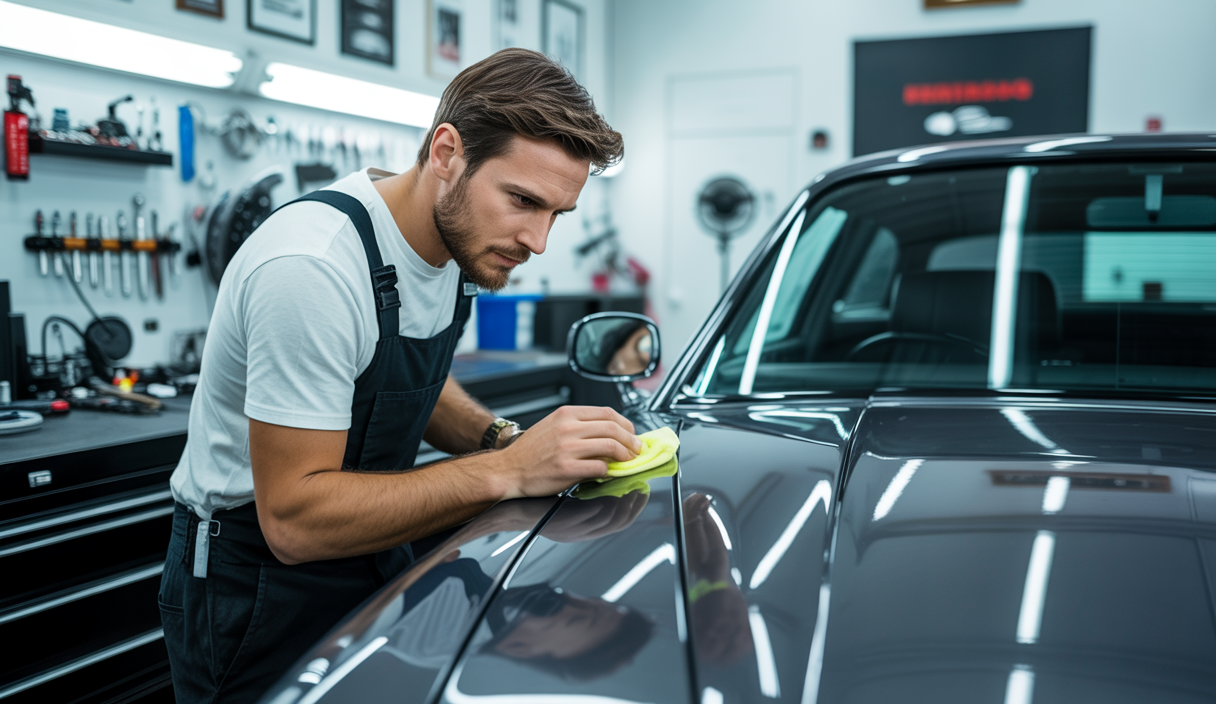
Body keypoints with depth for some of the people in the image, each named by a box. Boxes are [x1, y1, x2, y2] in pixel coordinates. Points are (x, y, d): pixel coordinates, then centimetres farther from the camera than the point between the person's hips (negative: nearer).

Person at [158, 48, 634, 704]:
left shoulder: (458, 237, -5)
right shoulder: (314, 267, -31)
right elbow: (295, 519, -30)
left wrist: (501, 437, -9)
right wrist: (508, 470, -34)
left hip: (371, 555, 7)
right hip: (261, 586, -7)